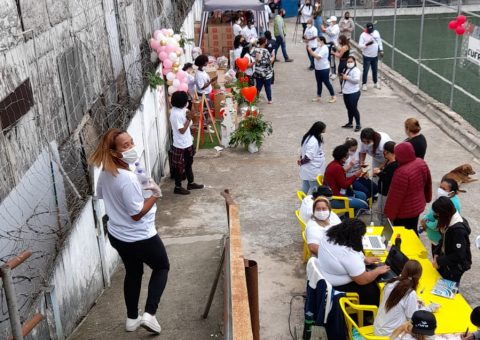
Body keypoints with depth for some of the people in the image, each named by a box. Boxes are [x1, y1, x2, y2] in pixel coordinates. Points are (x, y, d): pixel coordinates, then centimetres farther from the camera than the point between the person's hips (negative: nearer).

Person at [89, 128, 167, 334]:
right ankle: (149, 314, 8)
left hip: (117, 236, 8)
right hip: (141, 238, -8)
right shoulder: (128, 179, -32)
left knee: (133, 273, 27)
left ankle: (132, 319, 38)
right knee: (162, 267, 17)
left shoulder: (105, 173, -4)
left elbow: (101, 194, 15)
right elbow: (137, 214, -27)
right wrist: (155, 195, -17)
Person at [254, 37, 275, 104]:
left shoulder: (255, 50, -5)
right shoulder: (265, 51, -20)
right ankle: (269, 100, 19)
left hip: (257, 72, 5)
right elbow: (269, 61, -16)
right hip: (266, 73, -5)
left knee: (258, 86, 16)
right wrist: (273, 57, 0)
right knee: (268, 86, 9)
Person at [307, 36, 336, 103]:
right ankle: (318, 96, 24)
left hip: (324, 69, -9)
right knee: (319, 82, 15)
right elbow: (313, 54, 8)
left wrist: (310, 50, -23)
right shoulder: (319, 47, 10)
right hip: (317, 68, 9)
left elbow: (318, 57, -27)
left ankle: (333, 97, 6)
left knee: (326, 82, -3)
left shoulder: (324, 48, -19)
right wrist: (309, 50, -7)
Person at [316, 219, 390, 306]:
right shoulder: (348, 254, -33)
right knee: (373, 289, 6)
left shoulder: (329, 237, -9)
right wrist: (378, 271, -7)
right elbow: (363, 280, -23)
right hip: (338, 287, -8)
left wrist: (364, 259, 10)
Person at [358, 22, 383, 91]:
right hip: (367, 56, -4)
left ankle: (376, 82, 33)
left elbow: (379, 41, 12)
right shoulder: (363, 35, -15)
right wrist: (367, 44, -34)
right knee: (365, 70, -1)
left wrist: (381, 50, 9)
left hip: (375, 55, 4)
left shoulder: (376, 32, 0)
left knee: (375, 70, 16)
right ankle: (364, 84, 12)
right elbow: (360, 45, -18)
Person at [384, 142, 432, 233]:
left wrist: (390, 213, -11)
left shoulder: (402, 172, -33)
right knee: (413, 231, 23)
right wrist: (427, 198, 25)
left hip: (405, 211, -7)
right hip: (418, 205, 7)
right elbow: (428, 183, 9)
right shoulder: (421, 163, -7)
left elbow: (396, 196, -24)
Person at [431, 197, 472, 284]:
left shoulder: (458, 229, -32)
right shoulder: (449, 221, -5)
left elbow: (458, 255, -28)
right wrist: (436, 253, -4)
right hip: (446, 261, 8)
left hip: (456, 266, -8)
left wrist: (439, 261, -21)